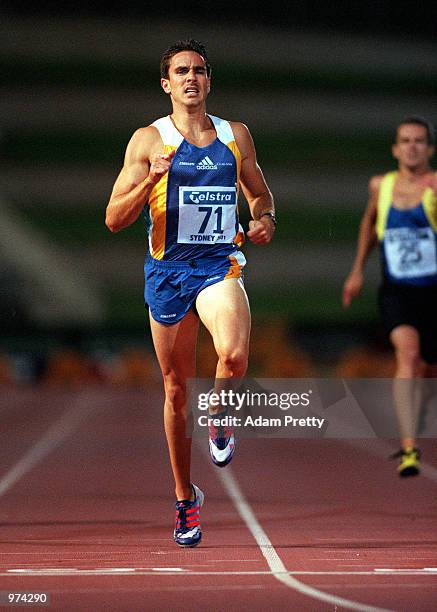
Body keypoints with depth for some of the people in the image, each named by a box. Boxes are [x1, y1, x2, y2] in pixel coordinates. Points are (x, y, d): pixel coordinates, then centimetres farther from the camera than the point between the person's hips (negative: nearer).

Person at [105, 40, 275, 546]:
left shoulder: (236, 136, 8)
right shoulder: (148, 140, 1)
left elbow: (260, 193, 23)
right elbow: (114, 219, -3)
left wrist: (265, 219, 0)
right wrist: (151, 180, -19)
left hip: (220, 264, 0)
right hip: (168, 270, 0)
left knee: (234, 355, -30)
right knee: (176, 390, 8)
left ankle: (219, 420, 3)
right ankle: (185, 497, 25)